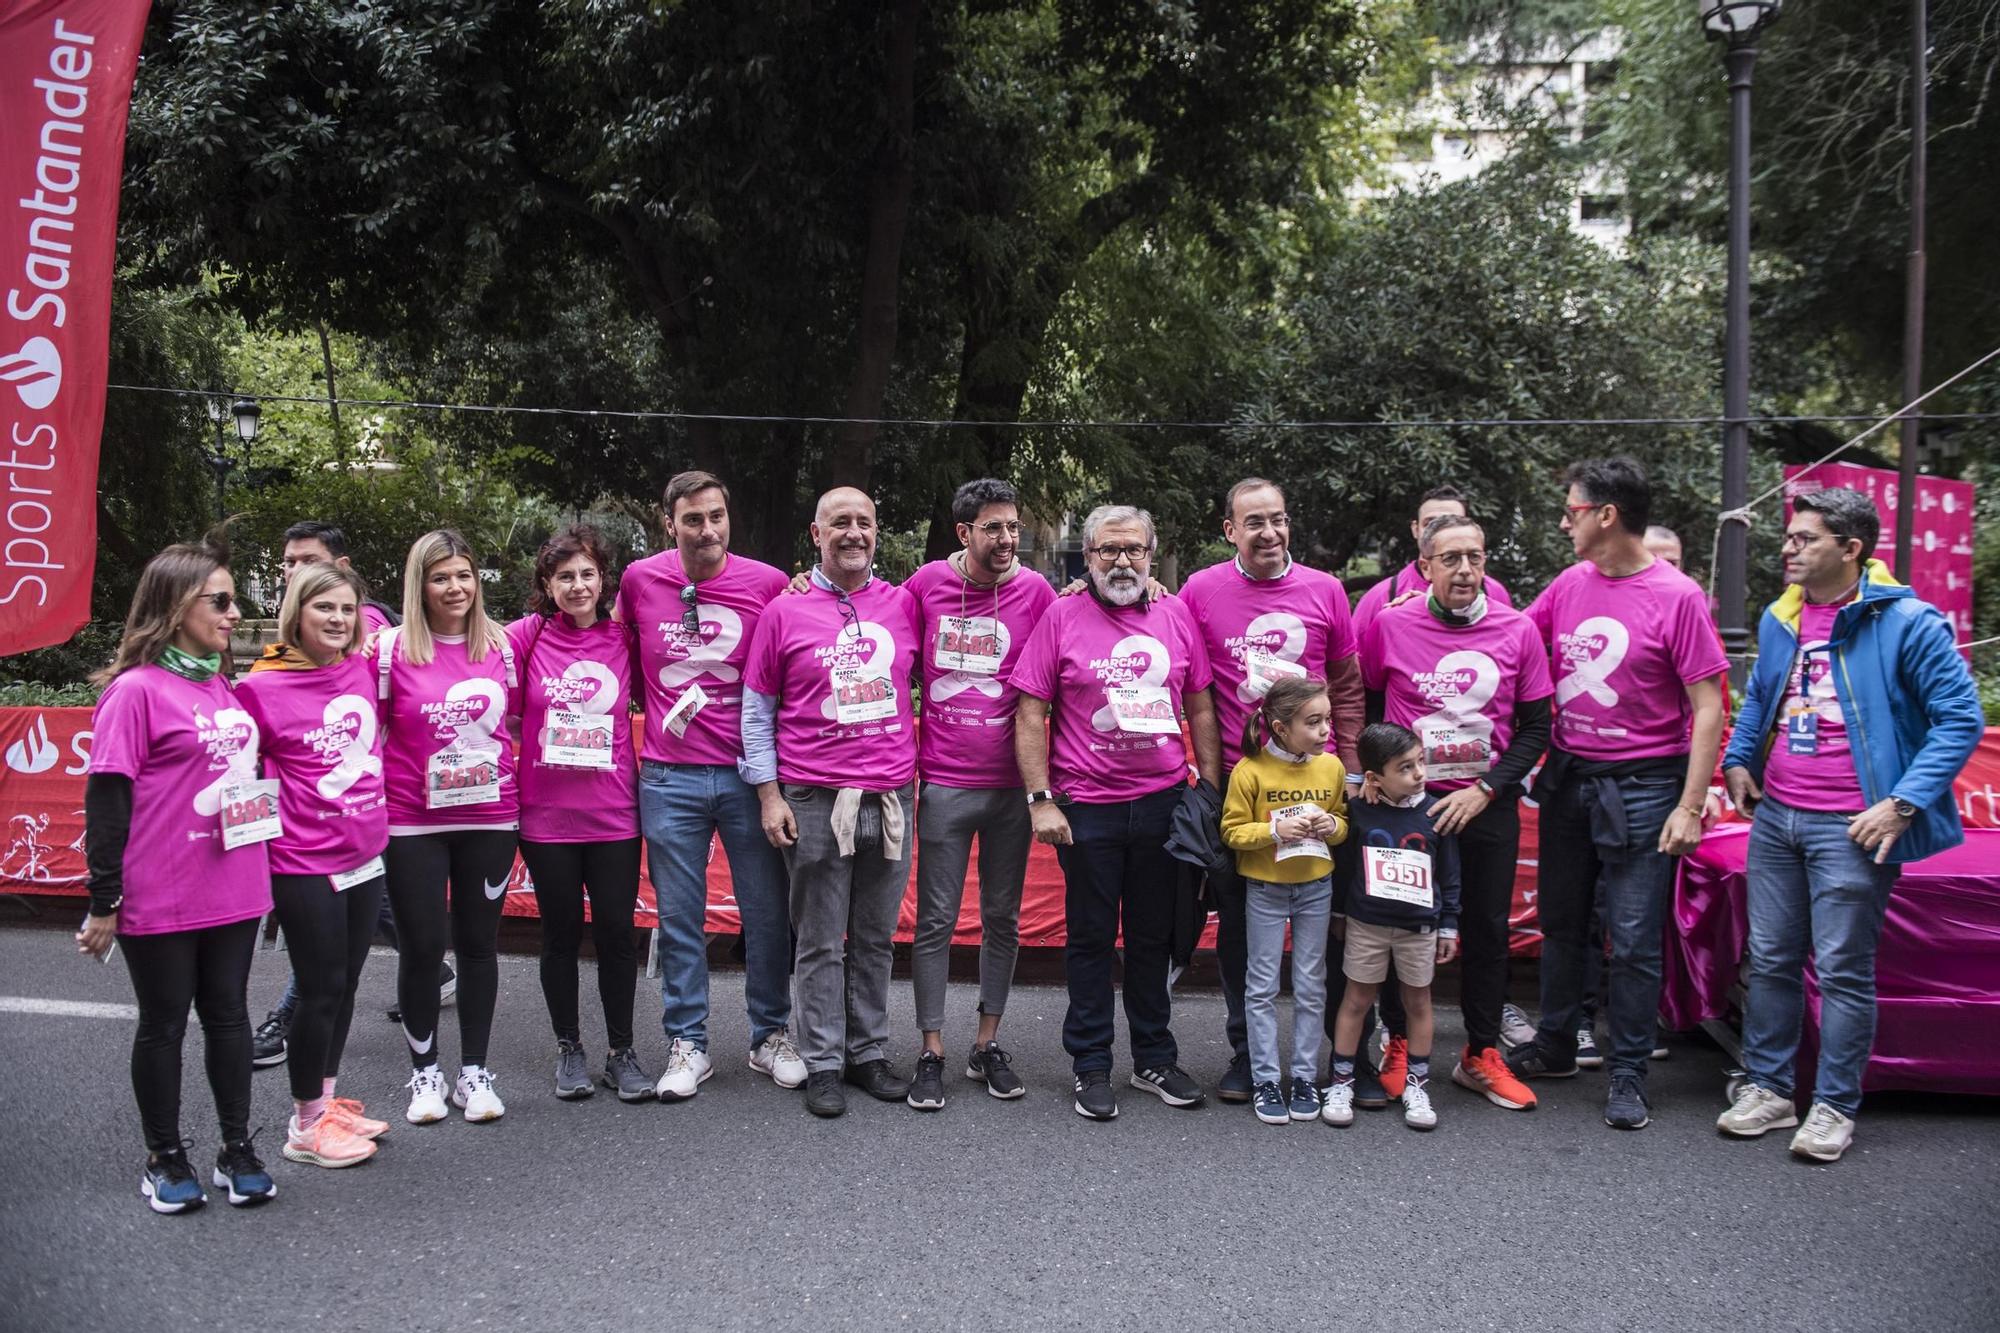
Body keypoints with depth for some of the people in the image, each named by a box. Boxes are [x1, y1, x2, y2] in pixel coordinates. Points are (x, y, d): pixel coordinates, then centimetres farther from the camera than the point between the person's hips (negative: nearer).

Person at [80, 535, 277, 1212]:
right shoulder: (136, 689, -12)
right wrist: (104, 902, -11)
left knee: (228, 1014, 13)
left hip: (232, 890, 6)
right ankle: (164, 1158, 24)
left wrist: (258, 872, 17)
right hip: (162, 898, -6)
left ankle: (237, 1150, 25)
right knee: (164, 1024, 9)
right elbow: (106, 800, -12)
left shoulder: (222, 685, 9)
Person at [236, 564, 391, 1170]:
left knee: (345, 984, 16)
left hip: (365, 854, 6)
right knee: (321, 990, 2)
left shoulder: (364, 668, 1)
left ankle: (328, 1100, 32)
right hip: (305, 863, -6)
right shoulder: (262, 686, -13)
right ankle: (307, 1124, 18)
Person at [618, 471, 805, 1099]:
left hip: (748, 772, -1)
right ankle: (687, 1045, 19)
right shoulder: (639, 580, 1)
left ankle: (770, 1036, 23)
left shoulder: (768, 584, -4)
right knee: (679, 917, 7)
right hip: (669, 778, 1)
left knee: (768, 913, 7)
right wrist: (652, 706, 13)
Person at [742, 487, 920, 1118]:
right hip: (814, 803, -2)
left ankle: (869, 1054, 21)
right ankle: (823, 1065, 12)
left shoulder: (904, 605, 7)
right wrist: (769, 793, -2)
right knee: (821, 943, 4)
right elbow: (757, 710, 3)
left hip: (891, 798, 3)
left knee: (875, 939, 10)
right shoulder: (784, 611, 2)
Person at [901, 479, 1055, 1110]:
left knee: (1002, 919, 10)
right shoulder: (926, 584, -2)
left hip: (1011, 783, 1)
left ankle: (987, 1045, 23)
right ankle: (932, 1052, 11)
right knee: (936, 919, 2)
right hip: (943, 782, -1)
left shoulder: (1035, 591, -1)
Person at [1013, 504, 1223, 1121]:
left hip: (1164, 802, 3)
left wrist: (1214, 790, 6)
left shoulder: (1177, 617, 6)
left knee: (1154, 935, 13)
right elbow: (1030, 714, -5)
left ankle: (1155, 1059, 26)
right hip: (1087, 808, -3)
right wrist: (1041, 799, -10)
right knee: (1091, 938, 7)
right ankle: (1091, 1066, 18)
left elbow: (1200, 709, 11)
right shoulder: (1062, 617, -3)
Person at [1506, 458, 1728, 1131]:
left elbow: (1707, 707, -12)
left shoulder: (1676, 596, -12)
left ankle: (1628, 1074, 13)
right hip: (1567, 775, 6)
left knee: (1634, 940, 0)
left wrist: (1690, 806, -16)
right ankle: (1554, 1045, 32)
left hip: (1640, 786, -6)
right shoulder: (1569, 584, 4)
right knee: (1561, 923, 17)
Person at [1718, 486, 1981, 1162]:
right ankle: (1768, 1089, 24)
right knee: (1770, 960, 12)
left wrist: (1903, 803, -18)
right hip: (1775, 817, 6)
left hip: (1849, 826, -6)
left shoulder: (1907, 623, -11)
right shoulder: (1780, 619, 10)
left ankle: (1834, 1107, 13)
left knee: (1842, 969, 1)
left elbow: (1961, 718, -11)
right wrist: (1738, 760, 12)